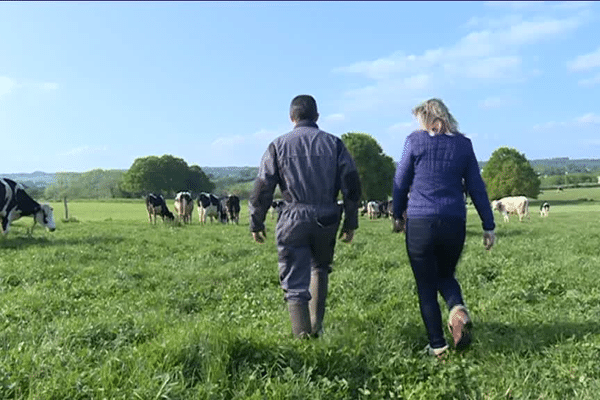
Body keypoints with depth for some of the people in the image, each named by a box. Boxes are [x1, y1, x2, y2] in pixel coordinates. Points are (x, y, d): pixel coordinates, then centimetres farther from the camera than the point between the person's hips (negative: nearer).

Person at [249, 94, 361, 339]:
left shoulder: (278, 145, 2)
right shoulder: (334, 143, 6)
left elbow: (262, 187, -2)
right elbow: (351, 184, 2)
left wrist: (256, 223, 7)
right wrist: (350, 222, 7)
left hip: (293, 220, -2)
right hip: (326, 218, 3)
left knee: (295, 284, 3)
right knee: (320, 267, 26)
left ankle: (303, 337, -2)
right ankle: (316, 325, 25)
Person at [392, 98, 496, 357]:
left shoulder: (415, 141, -1)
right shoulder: (463, 144, 7)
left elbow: (401, 181, 4)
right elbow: (476, 187, 7)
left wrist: (397, 215, 18)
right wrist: (488, 226, 10)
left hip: (420, 222, -3)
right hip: (454, 223, 3)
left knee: (426, 285, 9)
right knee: (446, 275, 23)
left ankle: (437, 345, 10)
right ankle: (458, 309, -7)